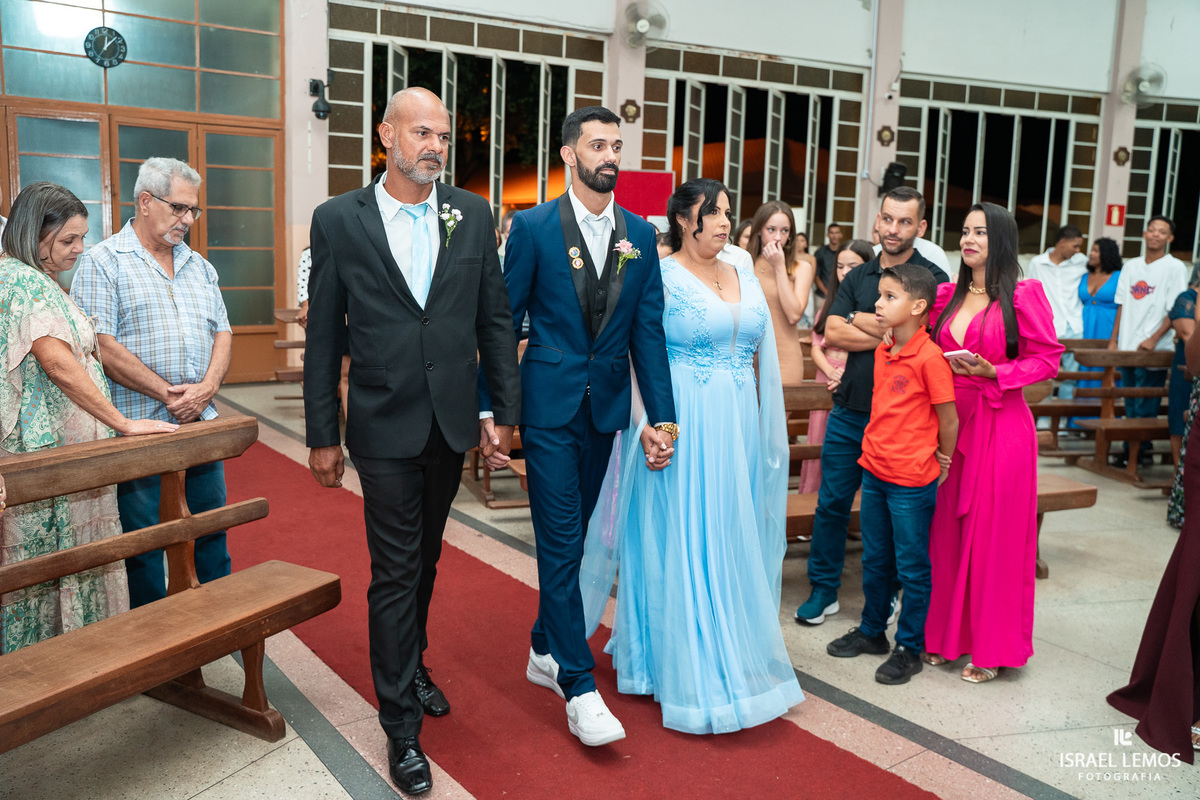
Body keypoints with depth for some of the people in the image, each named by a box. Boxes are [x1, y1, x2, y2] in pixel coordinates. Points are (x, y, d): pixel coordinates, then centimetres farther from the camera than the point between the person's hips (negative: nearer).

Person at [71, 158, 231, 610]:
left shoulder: (200, 266, 16)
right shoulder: (103, 262, -4)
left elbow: (222, 333, 11)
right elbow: (103, 346, -13)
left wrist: (206, 387, -7)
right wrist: (166, 394, -15)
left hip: (202, 425, 5)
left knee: (212, 536, 12)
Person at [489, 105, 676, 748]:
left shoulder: (640, 235, 6)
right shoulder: (534, 226, -5)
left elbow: (648, 332, 5)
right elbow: (505, 321, -3)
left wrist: (661, 417, 0)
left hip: (605, 409, 4)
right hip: (548, 407, -4)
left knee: (571, 537, 15)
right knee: (561, 542, -4)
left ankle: (544, 651, 33)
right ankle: (578, 688, 3)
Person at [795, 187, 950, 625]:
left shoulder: (932, 279, -3)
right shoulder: (857, 277, 10)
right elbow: (831, 333, -1)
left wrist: (858, 320, -6)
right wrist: (887, 333, -11)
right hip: (849, 410, 4)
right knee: (832, 503, 8)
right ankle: (823, 589, 22)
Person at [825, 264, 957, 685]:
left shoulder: (930, 357, -18)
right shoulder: (883, 350, 6)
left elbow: (948, 417, -11)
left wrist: (942, 461, 1)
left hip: (912, 481, -8)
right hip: (874, 470, 8)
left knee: (912, 567, 7)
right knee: (874, 560, 19)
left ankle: (909, 647, 21)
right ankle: (872, 631, 35)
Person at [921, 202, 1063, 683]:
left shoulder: (1023, 295, -5)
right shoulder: (948, 295, 11)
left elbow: (1048, 359, -6)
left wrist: (993, 372, -16)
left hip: (1001, 425, -5)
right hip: (952, 422, 5)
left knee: (993, 533, 1)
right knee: (946, 529, 8)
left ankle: (991, 649, 14)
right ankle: (946, 634, 23)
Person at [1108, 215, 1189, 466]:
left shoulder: (1175, 267, -2)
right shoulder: (1131, 266, 14)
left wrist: (1154, 339, -16)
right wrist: (1114, 340, 10)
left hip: (1154, 351, -5)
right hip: (1127, 348, 5)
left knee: (1145, 407, -4)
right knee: (1130, 406, 10)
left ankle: (1139, 451, 4)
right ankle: (1131, 450, 17)